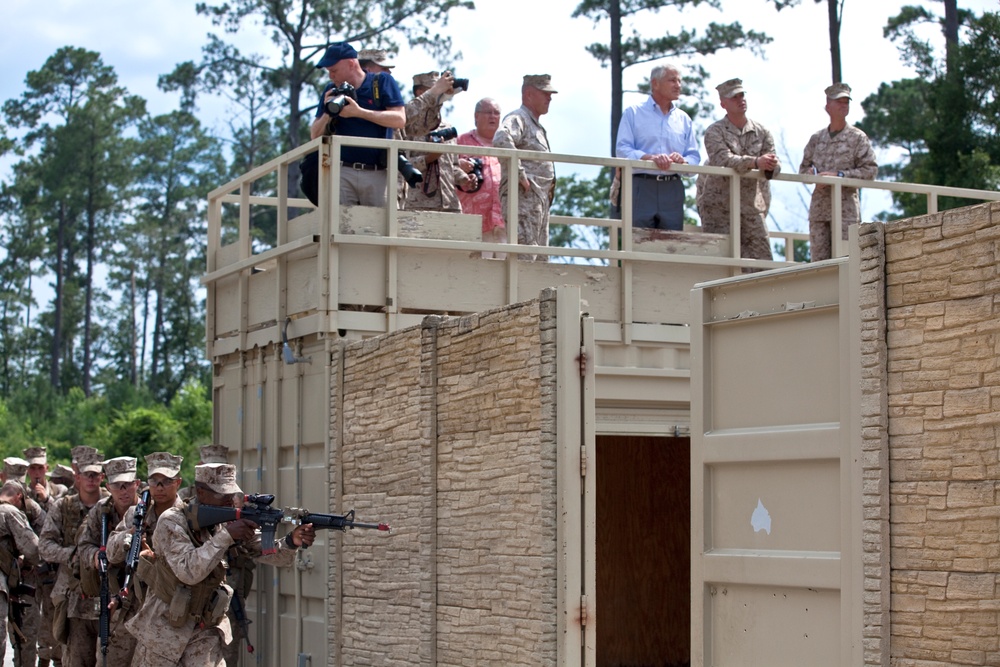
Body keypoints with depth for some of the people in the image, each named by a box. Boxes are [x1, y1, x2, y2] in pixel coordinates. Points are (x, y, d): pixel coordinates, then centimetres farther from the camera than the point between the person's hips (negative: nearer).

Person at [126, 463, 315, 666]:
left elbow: (270, 553, -9)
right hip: (164, 629, -3)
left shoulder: (231, 523, -3)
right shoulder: (172, 522, -17)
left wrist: (292, 541, -31)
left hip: (205, 632, 3)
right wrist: (226, 536, -35)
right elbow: (188, 571, -29)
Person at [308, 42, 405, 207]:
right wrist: (327, 113, -5)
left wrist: (359, 112, -11)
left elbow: (400, 120, -7)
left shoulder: (382, 82, 5)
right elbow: (315, 135, 15)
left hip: (378, 175, -2)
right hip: (342, 172, 2)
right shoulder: (331, 91, 16)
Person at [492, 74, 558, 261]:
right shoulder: (517, 118, -6)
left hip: (541, 201, 10)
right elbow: (501, 140, -29)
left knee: (541, 261, 9)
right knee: (524, 259, -16)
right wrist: (520, 176, -25)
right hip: (524, 198, -10)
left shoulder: (537, 126, 25)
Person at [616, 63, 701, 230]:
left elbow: (694, 156, 11)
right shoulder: (633, 113, 7)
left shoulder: (684, 119, 18)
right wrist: (651, 158, -21)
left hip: (673, 190, 4)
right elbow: (622, 149, -5)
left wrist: (682, 161, -13)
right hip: (641, 187, -3)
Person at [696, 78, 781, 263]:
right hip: (718, 205, -4)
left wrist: (771, 166, -23)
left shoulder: (761, 132, 11)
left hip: (751, 206, 4)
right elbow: (724, 160, -20)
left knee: (763, 258, -3)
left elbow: (775, 165, 3)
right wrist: (755, 162, -35)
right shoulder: (714, 132, -1)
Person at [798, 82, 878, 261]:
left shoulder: (857, 137, 4)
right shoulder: (816, 138, 15)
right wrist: (812, 174, -3)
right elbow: (803, 168, 21)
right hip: (819, 206, 4)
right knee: (818, 258, 2)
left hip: (845, 207, -4)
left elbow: (870, 170, -4)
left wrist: (839, 175, -13)